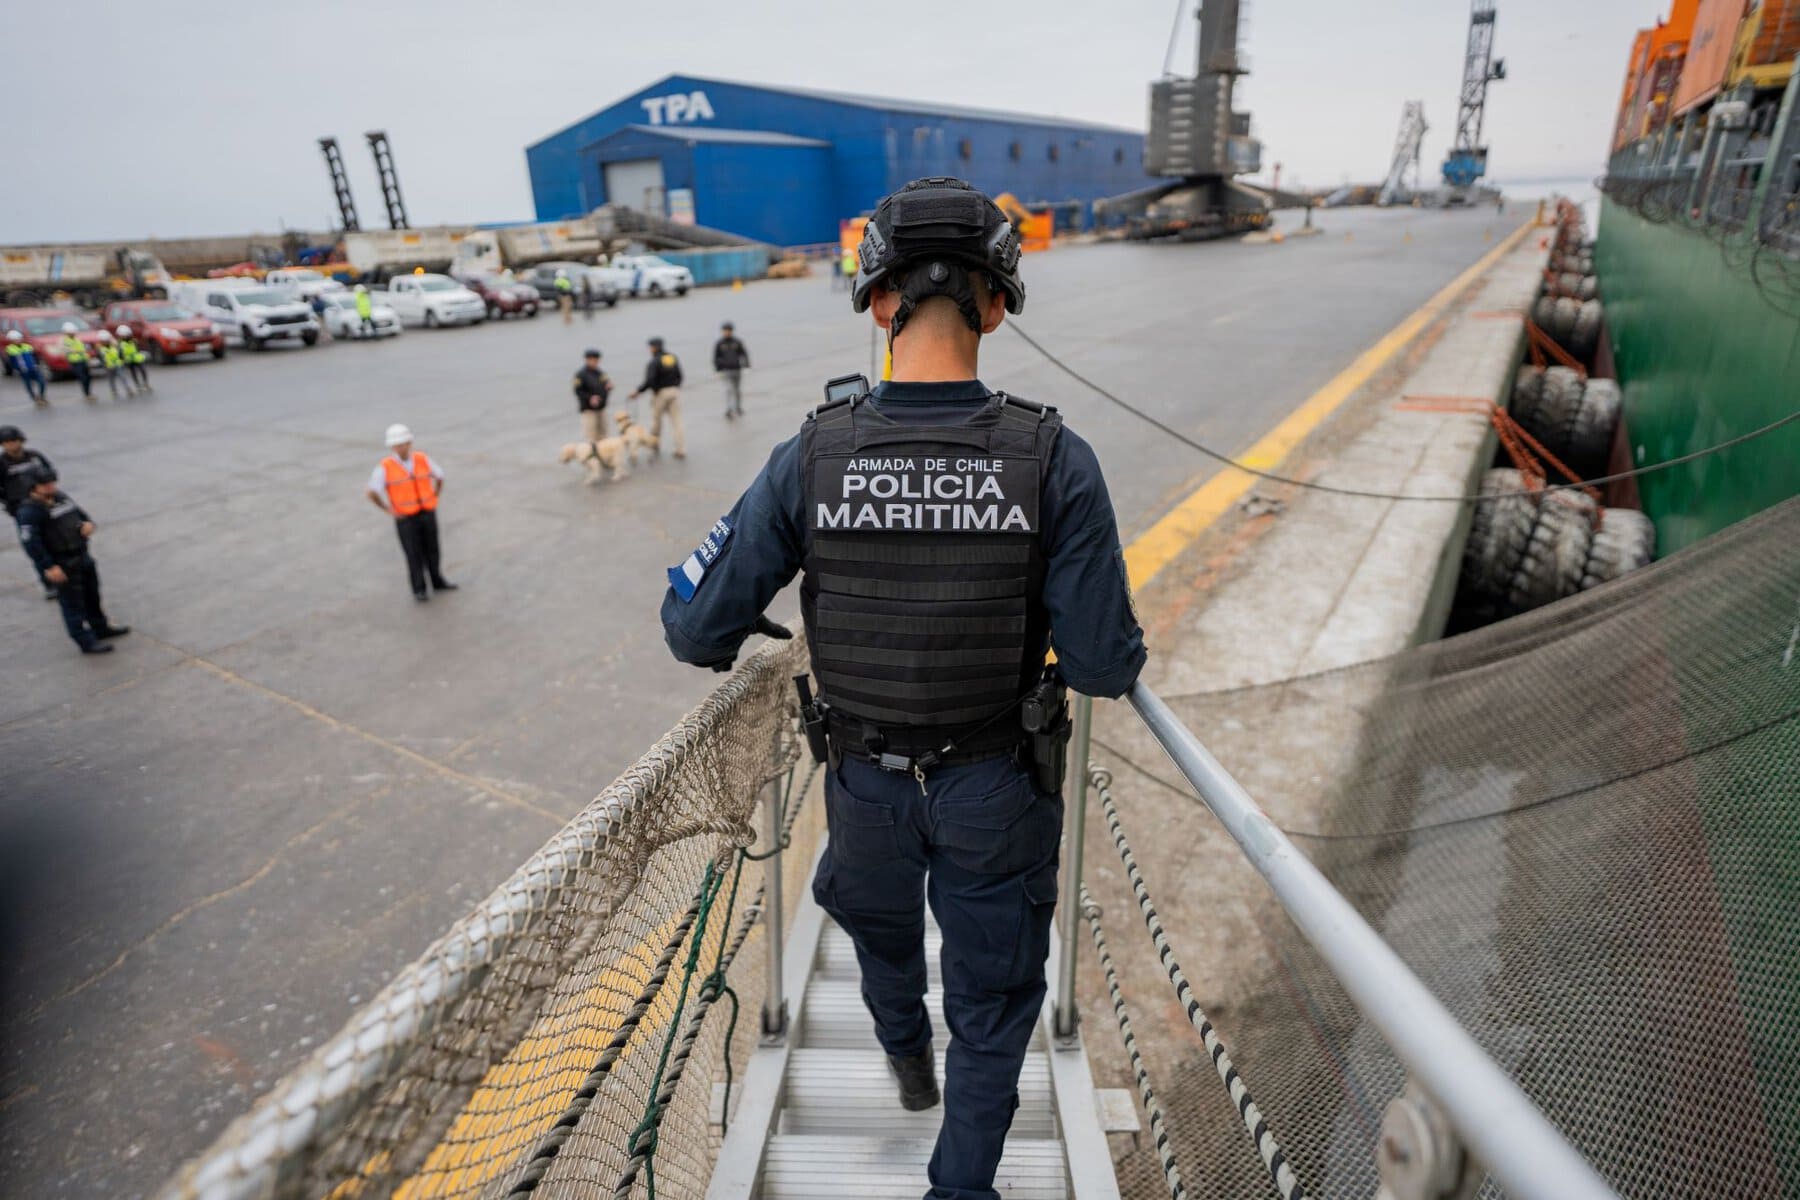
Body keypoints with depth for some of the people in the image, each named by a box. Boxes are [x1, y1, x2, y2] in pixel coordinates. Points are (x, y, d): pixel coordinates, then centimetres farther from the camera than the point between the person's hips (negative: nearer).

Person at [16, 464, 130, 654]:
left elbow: (79, 512, 19)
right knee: (73, 604, 1)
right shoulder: (30, 510, -17)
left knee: (92, 596, 23)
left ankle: (101, 628, 40)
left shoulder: (59, 497, 8)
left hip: (82, 557, 8)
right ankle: (87, 642, 7)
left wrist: (88, 523, -7)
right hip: (62, 565, -8)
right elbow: (30, 542, -23)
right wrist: (49, 567, -26)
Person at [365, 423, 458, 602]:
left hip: (427, 514, 3)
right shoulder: (384, 468, -12)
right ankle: (419, 590, 13)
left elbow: (439, 476, 13)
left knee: (432, 550, 14)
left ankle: (437, 582, 31)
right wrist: (390, 511, -9)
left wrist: (434, 499, 5)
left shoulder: (422, 460, -4)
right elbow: (372, 494, -7)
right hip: (406, 519, -3)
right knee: (414, 555, 1)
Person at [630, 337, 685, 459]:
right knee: (676, 421, 4)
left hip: (660, 393, -5)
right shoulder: (674, 358, 5)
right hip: (674, 391, 5)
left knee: (656, 420, 12)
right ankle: (681, 450, -1)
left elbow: (649, 381, -20)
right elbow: (679, 376, 9)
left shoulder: (653, 362, -14)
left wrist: (638, 392, -10)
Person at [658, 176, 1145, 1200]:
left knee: (880, 928, 35)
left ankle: (908, 1059, 64)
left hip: (866, 779, 3)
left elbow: (696, 630, -13)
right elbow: (1106, 668, -18)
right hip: (998, 789, -2)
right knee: (993, 1001, 23)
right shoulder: (1055, 460, -21)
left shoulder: (810, 459, -18)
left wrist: (732, 640, 11)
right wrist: (1111, 646, 6)